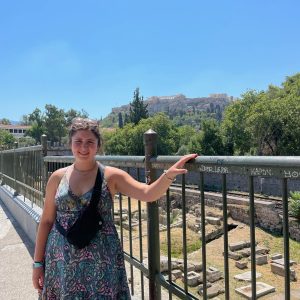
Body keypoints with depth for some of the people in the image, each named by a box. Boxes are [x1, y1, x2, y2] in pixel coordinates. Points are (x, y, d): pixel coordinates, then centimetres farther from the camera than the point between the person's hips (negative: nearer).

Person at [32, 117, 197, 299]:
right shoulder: (58, 177, 2)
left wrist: (170, 174, -33)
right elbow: (46, 221, 6)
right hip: (62, 262, 2)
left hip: (101, 262, -2)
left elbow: (148, 194, -16)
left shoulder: (111, 176, -5)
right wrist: (38, 262, 6)